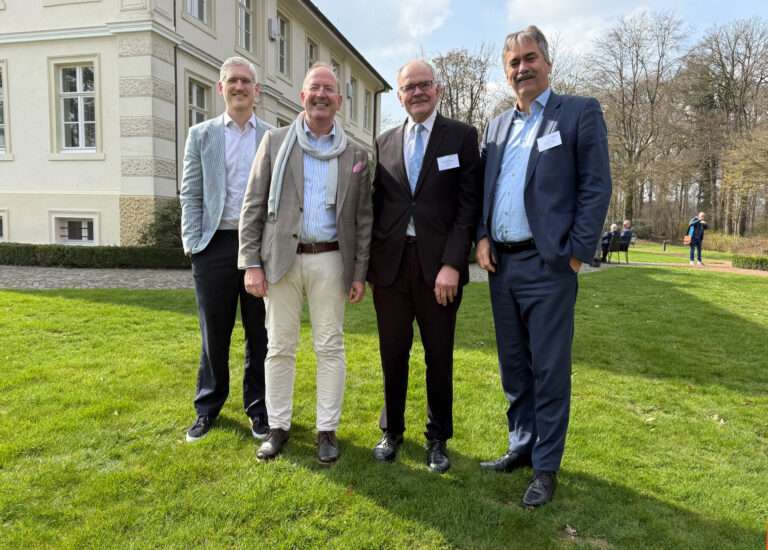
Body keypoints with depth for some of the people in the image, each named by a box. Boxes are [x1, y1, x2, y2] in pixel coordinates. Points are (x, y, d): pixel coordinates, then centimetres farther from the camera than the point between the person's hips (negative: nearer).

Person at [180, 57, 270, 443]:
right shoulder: (201, 135, 9)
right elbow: (190, 195, 5)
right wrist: (192, 244, -5)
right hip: (216, 245, 0)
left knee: (260, 333, 8)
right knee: (213, 334, 9)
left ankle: (258, 407, 23)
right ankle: (208, 407, 26)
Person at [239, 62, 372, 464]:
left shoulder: (355, 154, 8)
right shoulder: (275, 142, 6)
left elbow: (363, 218, 7)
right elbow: (253, 206, 2)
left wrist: (360, 272, 1)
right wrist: (251, 263, -5)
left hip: (330, 260, 0)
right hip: (281, 258, 0)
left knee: (330, 348, 5)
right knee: (279, 348, 7)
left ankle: (327, 430, 18)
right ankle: (278, 427, 21)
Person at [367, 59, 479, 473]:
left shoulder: (461, 136, 2)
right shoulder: (384, 142, 12)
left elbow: (468, 204, -5)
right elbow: (375, 205, 11)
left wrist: (452, 264, -14)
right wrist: (369, 262, 5)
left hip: (438, 265, -2)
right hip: (390, 264, 3)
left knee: (439, 358, 9)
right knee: (393, 355, 12)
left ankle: (438, 439, 26)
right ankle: (392, 431, 30)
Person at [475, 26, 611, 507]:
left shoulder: (581, 111, 0)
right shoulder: (498, 126, 16)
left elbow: (597, 186, -6)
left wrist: (577, 253, -12)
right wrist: (482, 237, 2)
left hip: (548, 264, -5)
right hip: (502, 263, 6)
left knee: (549, 370, 1)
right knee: (514, 367, 14)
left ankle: (546, 466, 15)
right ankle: (522, 447, 30)